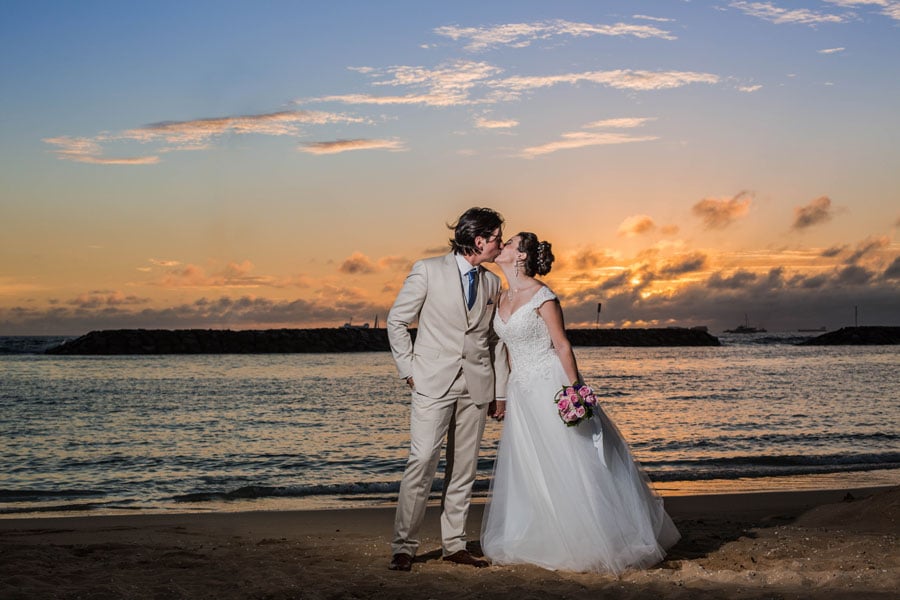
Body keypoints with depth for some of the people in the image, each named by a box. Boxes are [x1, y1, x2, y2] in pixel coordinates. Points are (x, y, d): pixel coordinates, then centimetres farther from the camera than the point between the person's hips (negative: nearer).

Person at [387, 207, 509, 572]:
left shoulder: (492, 283, 12)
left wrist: (500, 392, 12)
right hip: (433, 383, -5)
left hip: (476, 387, 5)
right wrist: (409, 371, -3)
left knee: (464, 467, 7)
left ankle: (454, 545, 16)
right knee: (422, 463, -11)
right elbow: (397, 321, 1)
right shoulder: (428, 270, -3)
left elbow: (495, 340, 16)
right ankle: (403, 547, -3)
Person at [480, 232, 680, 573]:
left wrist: (575, 388, -19)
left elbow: (562, 345, -12)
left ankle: (594, 544, 6)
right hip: (521, 392, 7)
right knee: (526, 470, 9)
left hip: (551, 388, -7)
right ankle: (540, 543, 18)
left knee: (569, 465, -3)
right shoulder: (502, 298, 9)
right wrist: (505, 392, 18)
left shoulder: (541, 295, -12)